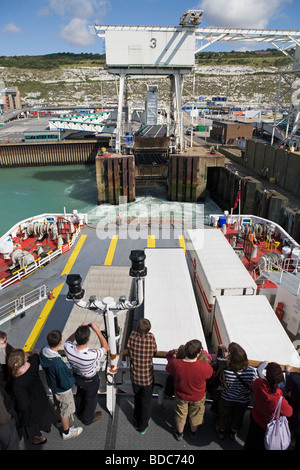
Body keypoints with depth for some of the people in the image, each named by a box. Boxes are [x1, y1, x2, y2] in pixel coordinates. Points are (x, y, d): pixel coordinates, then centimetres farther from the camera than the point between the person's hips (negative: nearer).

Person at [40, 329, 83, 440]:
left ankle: (60, 418, 62)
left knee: (59, 405, 34)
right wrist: (73, 378, -11)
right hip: (63, 390, -7)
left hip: (52, 384, 7)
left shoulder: (43, 352, -22)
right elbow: (66, 384, -32)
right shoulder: (58, 363, -44)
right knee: (65, 411, 20)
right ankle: (67, 433, 43)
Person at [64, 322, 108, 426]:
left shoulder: (68, 348, -35)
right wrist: (97, 331, -29)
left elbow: (68, 340, -7)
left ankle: (80, 413, 64)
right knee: (90, 399, 27)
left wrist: (79, 329, -19)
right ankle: (88, 419, 55)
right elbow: (105, 347, -24)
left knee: (80, 394, 35)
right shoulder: (92, 355, -46)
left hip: (76, 377, 4)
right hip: (90, 381, -4)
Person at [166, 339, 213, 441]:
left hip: (181, 396, 0)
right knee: (195, 415, 31)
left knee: (180, 415, 29)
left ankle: (179, 433, 54)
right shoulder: (205, 367, -38)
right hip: (198, 398, 0)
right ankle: (193, 432, 57)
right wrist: (207, 358, 1)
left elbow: (168, 368, -9)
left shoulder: (175, 364, -34)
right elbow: (210, 374, -13)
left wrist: (170, 353, 8)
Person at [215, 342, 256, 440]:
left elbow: (224, 386, -18)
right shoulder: (251, 371, -33)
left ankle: (221, 432, 58)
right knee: (238, 417, 33)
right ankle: (234, 432, 60)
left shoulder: (226, 371, -40)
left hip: (226, 399, -1)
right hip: (243, 401, 2)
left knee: (224, 416, 31)